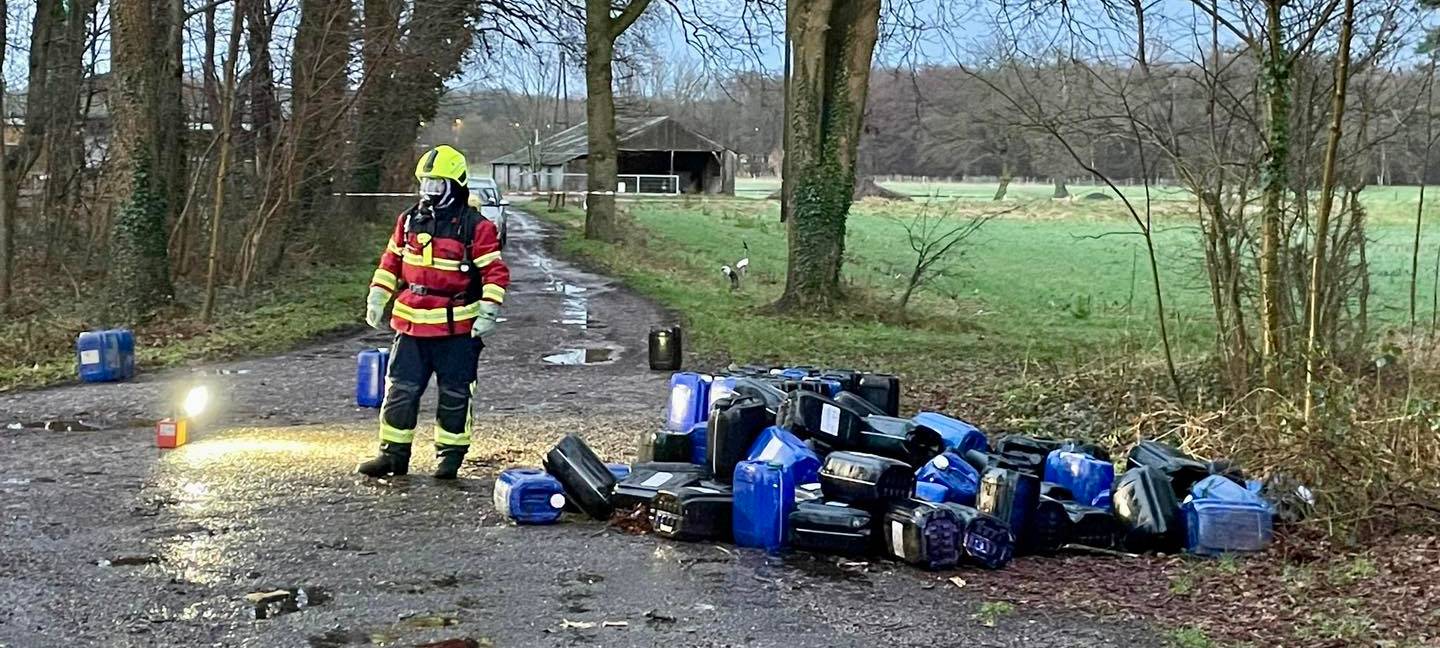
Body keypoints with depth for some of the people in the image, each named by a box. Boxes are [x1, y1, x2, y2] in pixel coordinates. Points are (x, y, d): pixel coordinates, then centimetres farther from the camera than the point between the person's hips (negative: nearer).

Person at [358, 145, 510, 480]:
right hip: (412, 325, 4)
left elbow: (495, 272, -10)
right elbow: (390, 261, 16)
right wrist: (377, 299, 12)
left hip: (458, 327, -4)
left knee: (454, 395, 7)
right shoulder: (409, 220, 7)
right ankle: (393, 455, 14)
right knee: (400, 391, 5)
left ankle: (449, 456, 19)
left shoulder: (476, 227, -9)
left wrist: (488, 312, -17)